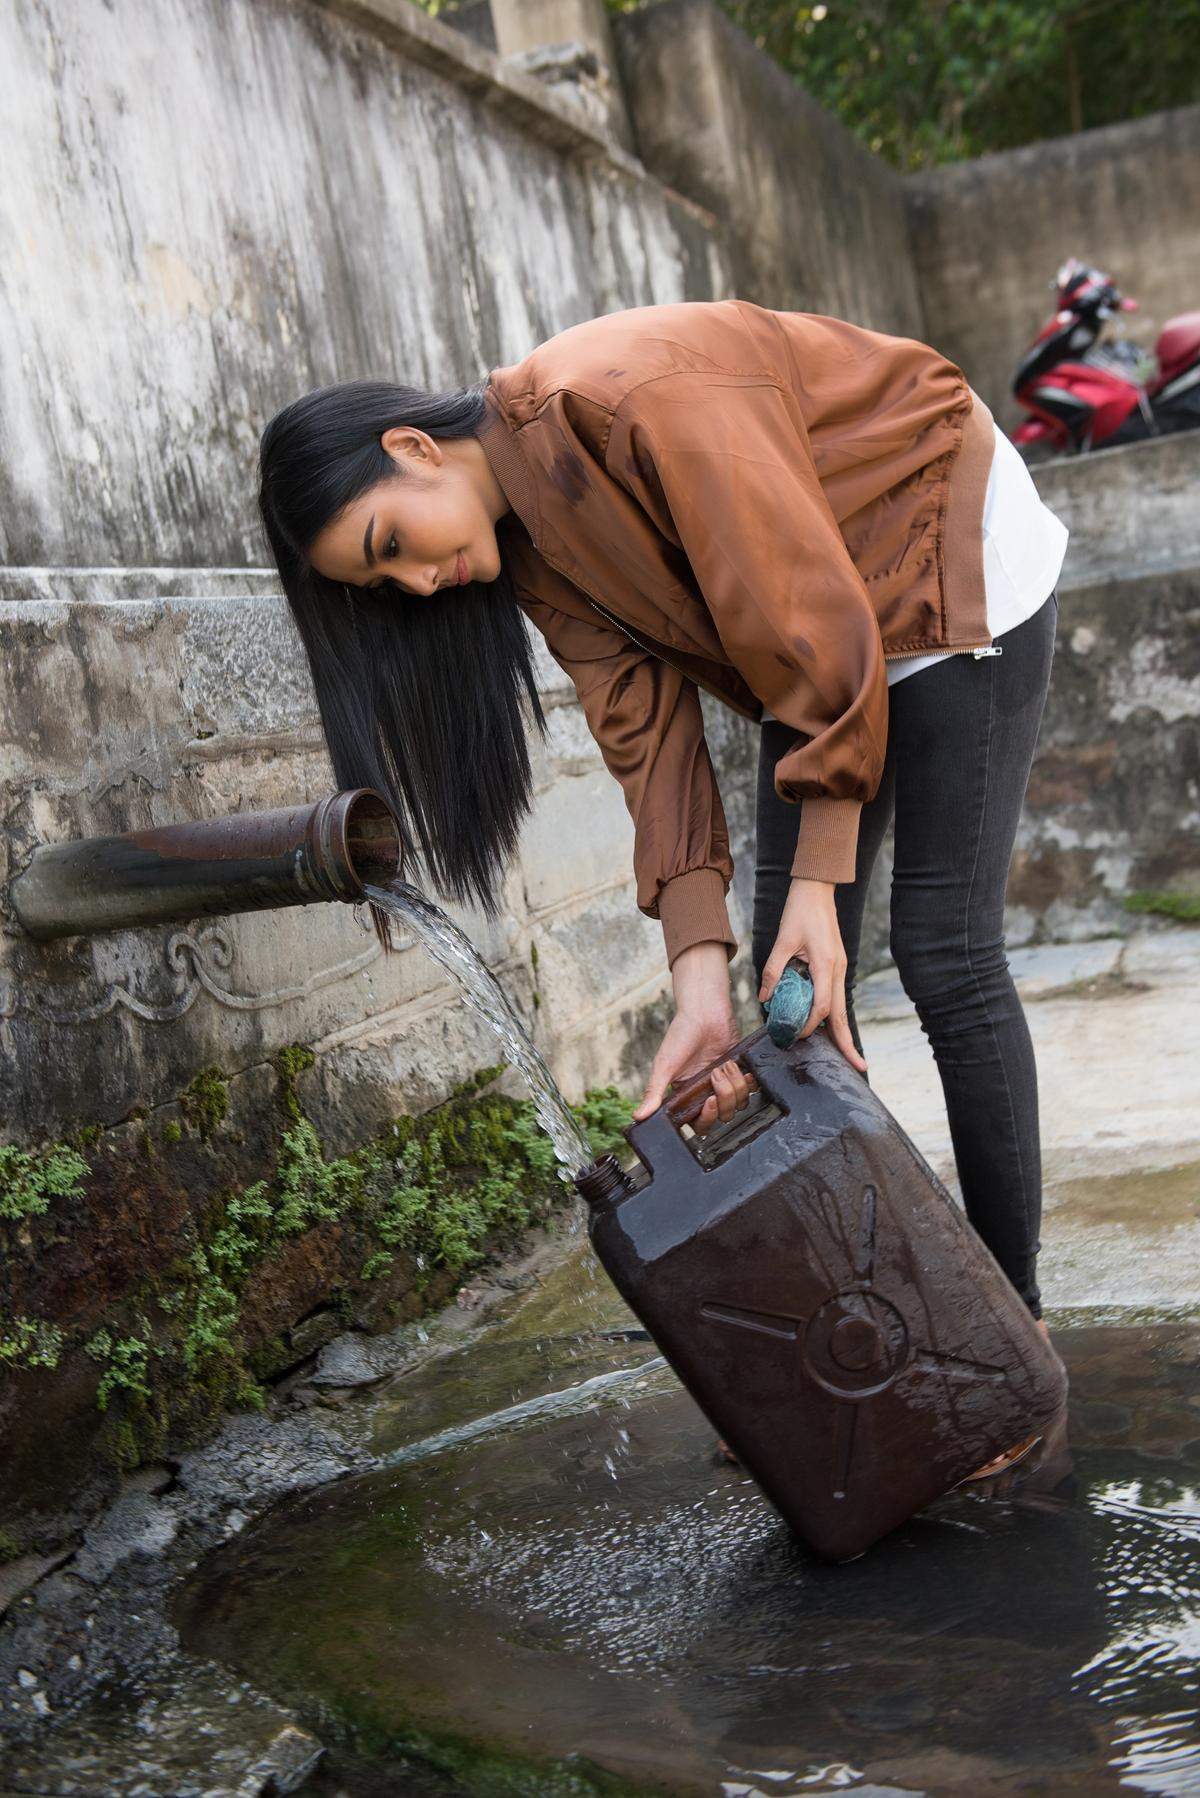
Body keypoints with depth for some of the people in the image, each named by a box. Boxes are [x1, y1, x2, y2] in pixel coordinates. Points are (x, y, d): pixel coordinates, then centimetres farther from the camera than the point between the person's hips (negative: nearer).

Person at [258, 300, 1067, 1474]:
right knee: (790, 971, 0)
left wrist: (821, 882, -26)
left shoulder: (637, 400, -32)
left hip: (949, 554, -7)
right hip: (824, 611, 7)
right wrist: (702, 982, -22)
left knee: (943, 946, -11)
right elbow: (651, 740, -13)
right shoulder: (528, 546, -7)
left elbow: (816, 629, -30)